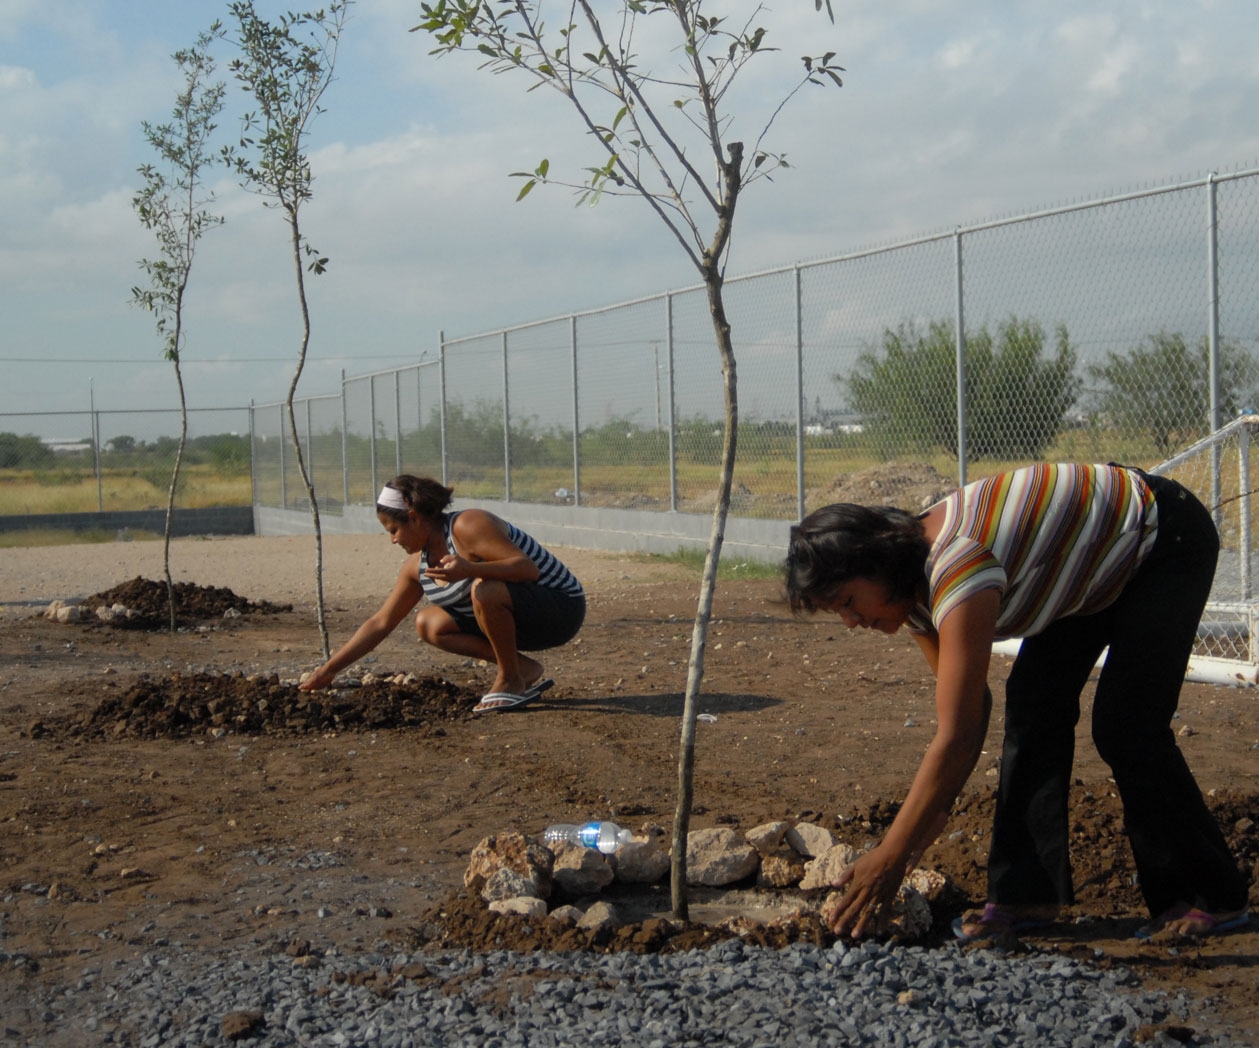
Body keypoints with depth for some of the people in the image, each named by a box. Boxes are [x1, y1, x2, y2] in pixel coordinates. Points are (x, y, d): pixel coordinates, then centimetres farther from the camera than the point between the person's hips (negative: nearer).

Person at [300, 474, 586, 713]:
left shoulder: (467, 526, -21)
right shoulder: (417, 565, 4)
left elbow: (528, 568, -29)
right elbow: (380, 623, 10)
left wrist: (470, 569, -43)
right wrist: (329, 669, 9)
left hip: (561, 608, -9)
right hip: (515, 617, 9)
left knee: (485, 589, -35)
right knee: (428, 624, -1)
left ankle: (510, 680, -14)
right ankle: (525, 670, -1)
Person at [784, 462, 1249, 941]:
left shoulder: (956, 568, -37)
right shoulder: (913, 591, -8)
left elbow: (958, 739, -38)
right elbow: (969, 712, -2)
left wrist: (890, 857, -33)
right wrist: (920, 833, -7)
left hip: (1166, 538, -9)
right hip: (1098, 563, 9)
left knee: (1126, 727, -14)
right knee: (1033, 707, -3)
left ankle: (1212, 898, 2)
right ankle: (1029, 892, 1)